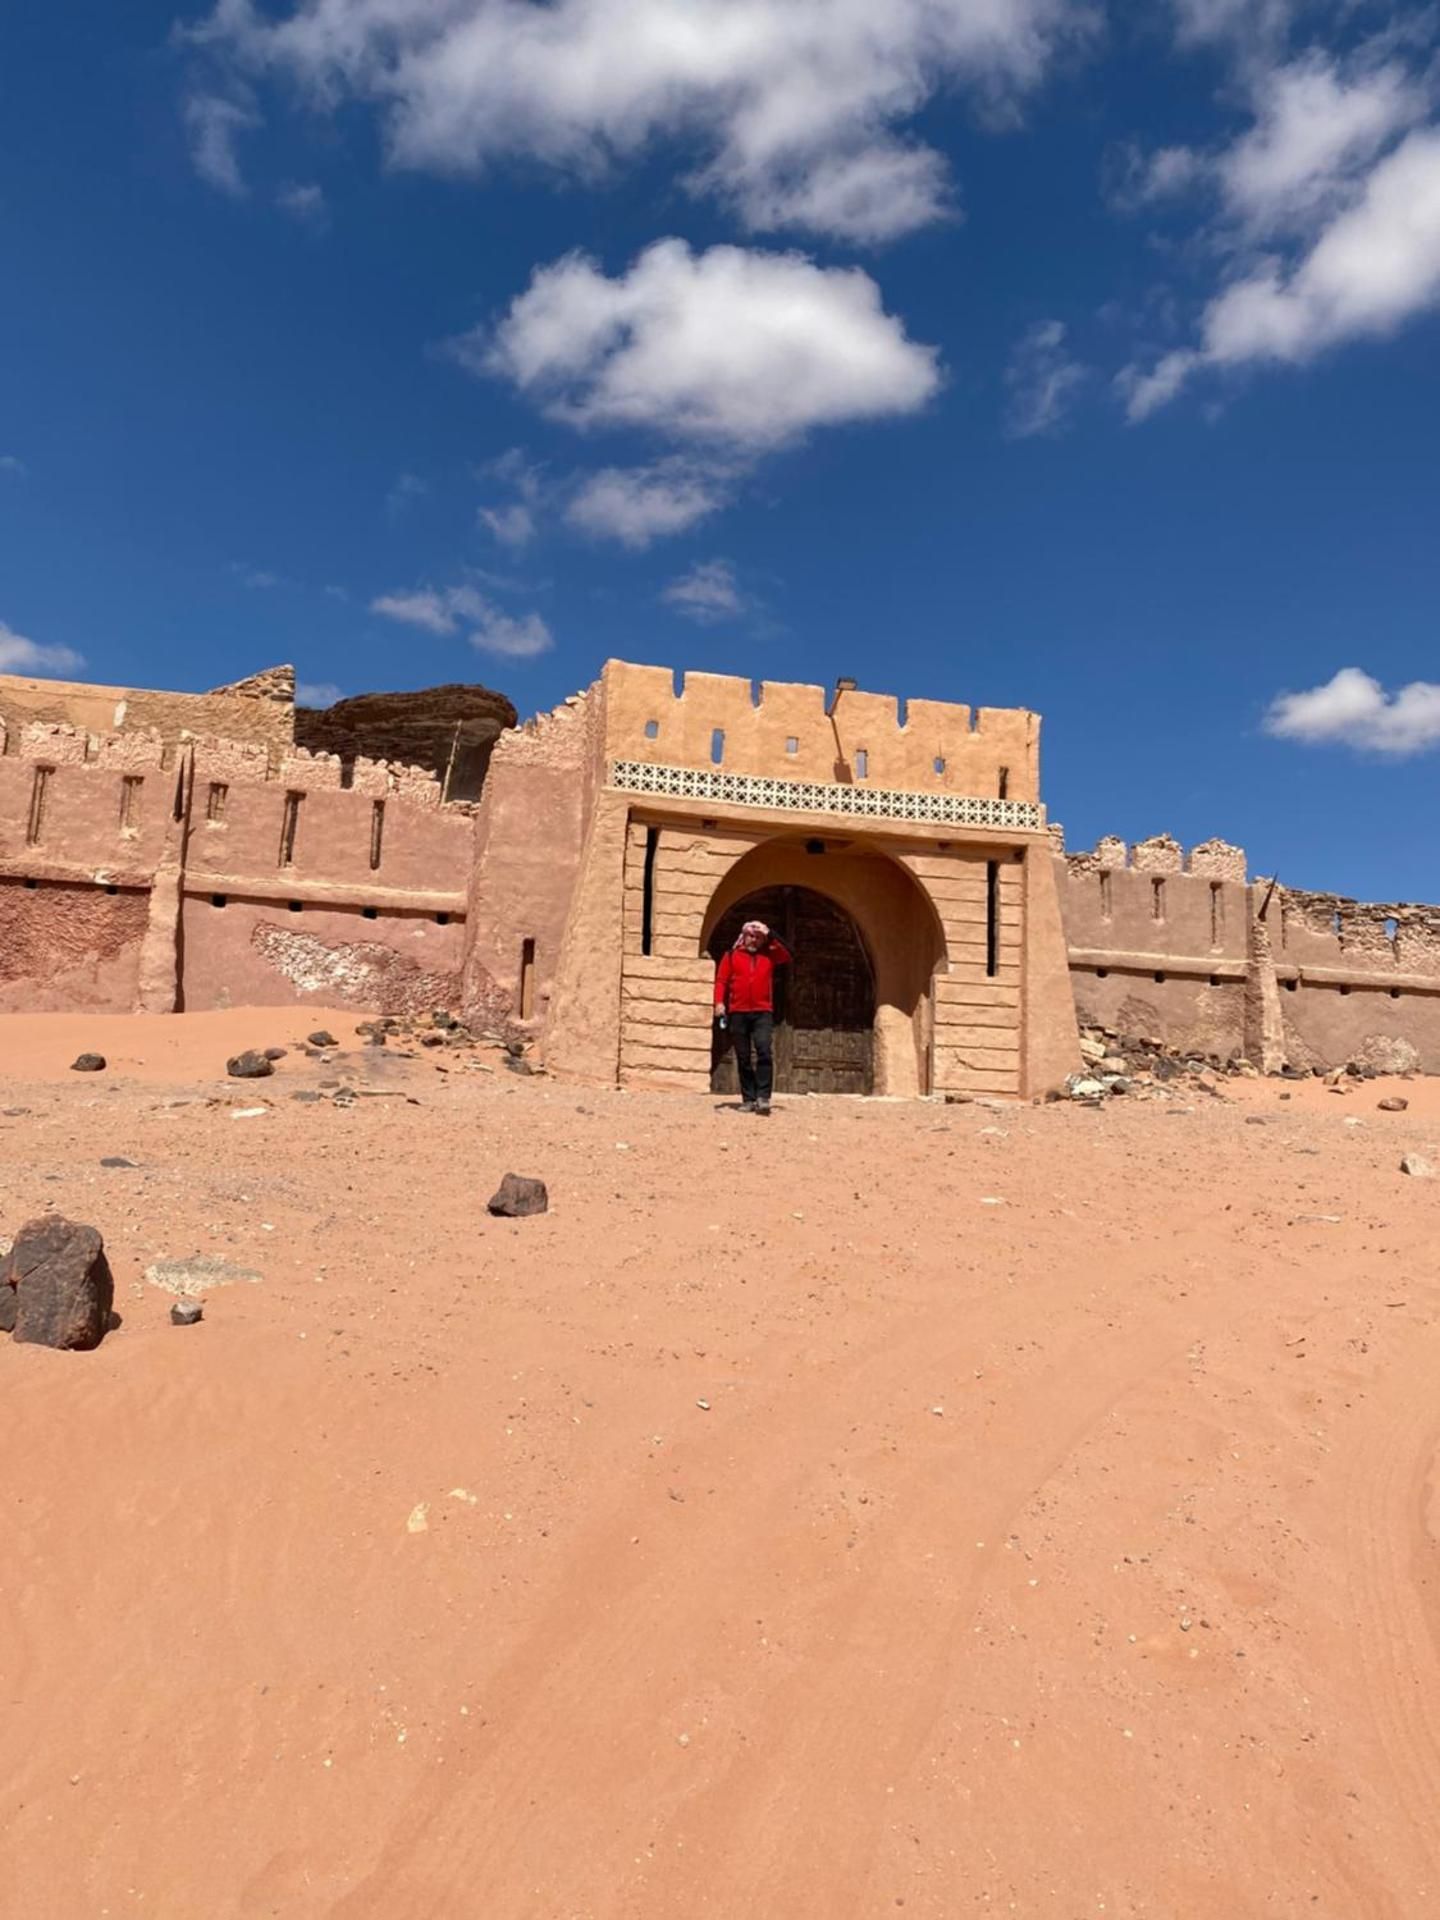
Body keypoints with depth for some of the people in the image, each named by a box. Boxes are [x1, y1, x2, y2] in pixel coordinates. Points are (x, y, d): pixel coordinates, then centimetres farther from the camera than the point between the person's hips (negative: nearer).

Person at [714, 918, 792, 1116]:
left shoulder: (769, 956, 14)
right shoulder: (731, 956, 9)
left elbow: (787, 957, -2)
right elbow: (721, 981, 2)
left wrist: (771, 937, -3)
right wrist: (719, 1002, -13)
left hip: (763, 1013, 0)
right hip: (738, 1013, 1)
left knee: (764, 1052, -17)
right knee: (743, 1058, 4)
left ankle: (763, 1097, -19)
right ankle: (748, 1099, 8)